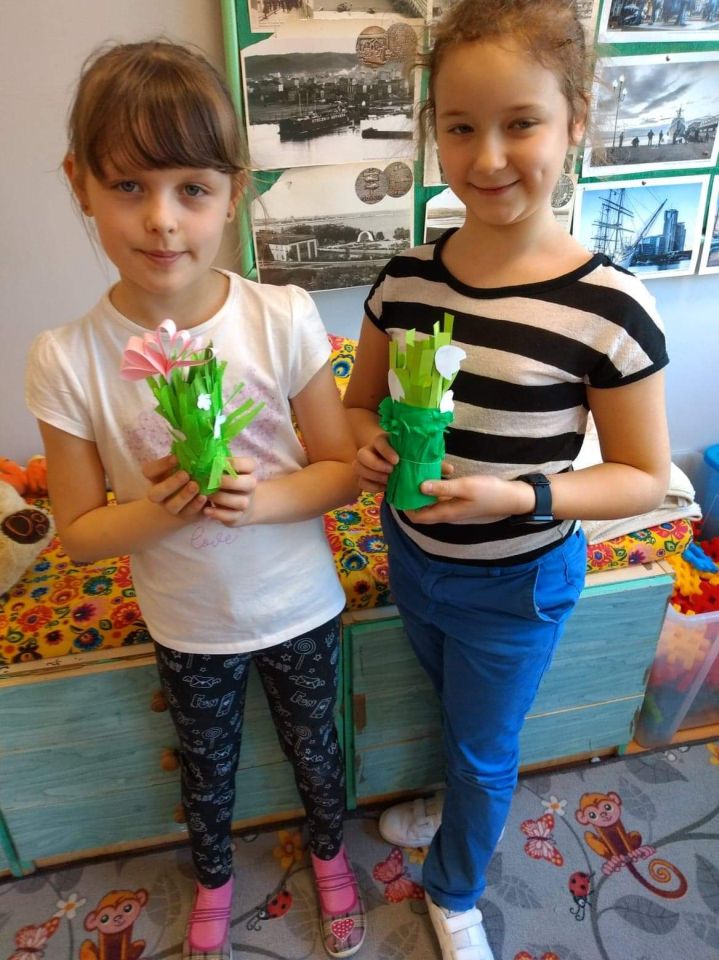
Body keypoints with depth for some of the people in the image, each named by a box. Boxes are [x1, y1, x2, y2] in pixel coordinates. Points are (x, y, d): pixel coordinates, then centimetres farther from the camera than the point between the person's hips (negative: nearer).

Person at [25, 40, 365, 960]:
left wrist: (262, 498, -29)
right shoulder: (66, 360, -19)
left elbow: (343, 468, -11)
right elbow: (78, 532, -10)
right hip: (187, 625, 1)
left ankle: (329, 854, 61)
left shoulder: (285, 319, -21)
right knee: (206, 768, 28)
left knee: (313, 748, 26)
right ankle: (212, 879, 63)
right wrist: (162, 509, -29)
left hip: (299, 607, 0)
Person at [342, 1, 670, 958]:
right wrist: (369, 442, -19)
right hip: (412, 557, 4)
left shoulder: (609, 307, -23)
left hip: (515, 584, -4)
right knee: (455, 714, 32)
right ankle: (458, 801, 67)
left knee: (485, 748, 21)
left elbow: (643, 478, -14)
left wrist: (518, 497, -29)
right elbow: (361, 401, 3)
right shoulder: (405, 279, -10)